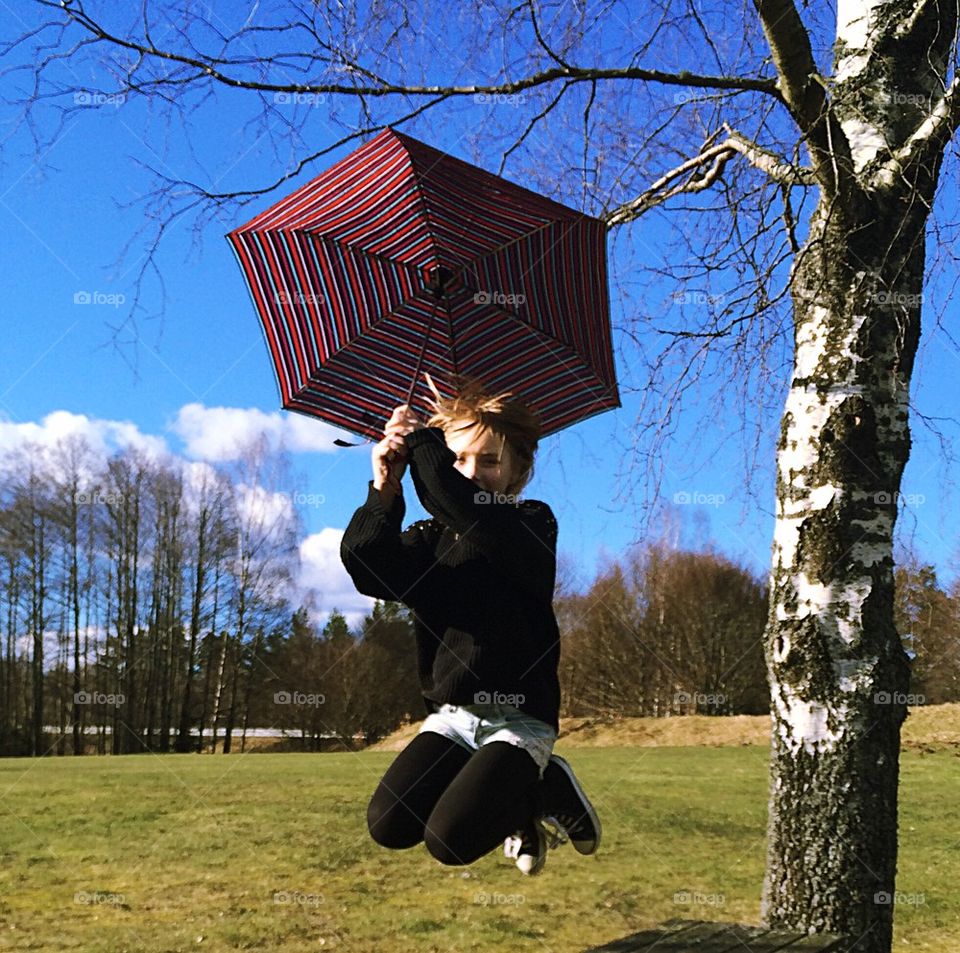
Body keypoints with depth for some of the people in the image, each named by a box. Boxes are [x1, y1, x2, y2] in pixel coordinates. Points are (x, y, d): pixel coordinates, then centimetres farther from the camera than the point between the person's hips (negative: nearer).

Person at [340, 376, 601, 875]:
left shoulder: (532, 523, -6)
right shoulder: (430, 538, 8)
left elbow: (469, 513, -29)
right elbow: (367, 567, -12)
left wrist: (422, 441, -21)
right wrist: (383, 492, -24)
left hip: (519, 718, -5)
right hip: (452, 714, 6)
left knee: (449, 841, -22)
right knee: (388, 825, -12)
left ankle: (547, 790, 9)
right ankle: (518, 802, 14)